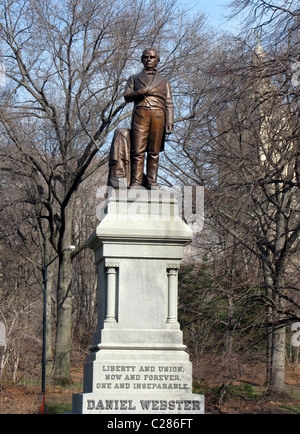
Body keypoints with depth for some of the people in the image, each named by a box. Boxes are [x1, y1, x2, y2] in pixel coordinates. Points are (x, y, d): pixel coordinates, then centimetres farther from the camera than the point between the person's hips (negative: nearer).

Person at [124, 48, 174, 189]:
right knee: (138, 150, -11)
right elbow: (127, 96, 9)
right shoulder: (134, 78, 24)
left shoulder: (164, 81, 25)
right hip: (140, 113, -1)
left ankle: (152, 182, -4)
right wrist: (141, 92, -10)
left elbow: (169, 104, 16)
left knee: (154, 151, -4)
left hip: (158, 115, 1)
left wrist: (169, 122, 2)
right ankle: (136, 181, -12)